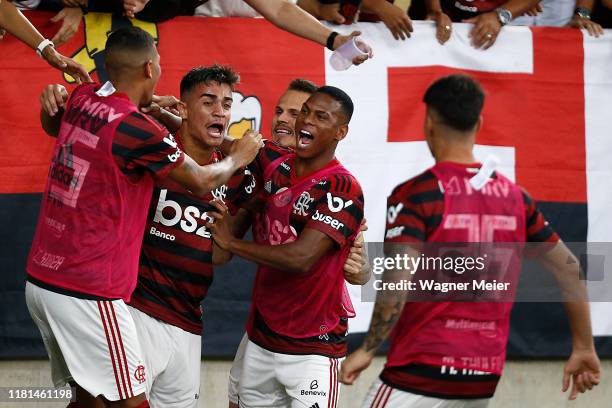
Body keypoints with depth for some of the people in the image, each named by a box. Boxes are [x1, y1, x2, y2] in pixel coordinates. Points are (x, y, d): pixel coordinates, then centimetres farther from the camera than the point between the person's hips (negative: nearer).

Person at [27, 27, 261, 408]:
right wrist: (238, 158, 18)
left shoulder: (81, 100, 6)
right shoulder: (137, 128, -15)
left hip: (40, 281, 8)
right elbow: (203, 182, -3)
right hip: (87, 292, -8)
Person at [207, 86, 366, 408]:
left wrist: (231, 242, -11)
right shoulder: (273, 163, 5)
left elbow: (300, 259, -23)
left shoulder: (342, 189, -14)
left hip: (313, 349, -6)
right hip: (260, 341, 6)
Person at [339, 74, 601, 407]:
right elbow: (569, 269, 12)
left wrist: (368, 349, -11)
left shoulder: (415, 195, -10)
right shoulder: (516, 198, 7)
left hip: (422, 372, -6)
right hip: (484, 379, 6)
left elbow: (397, 283, -20)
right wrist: (584, 347, 21)